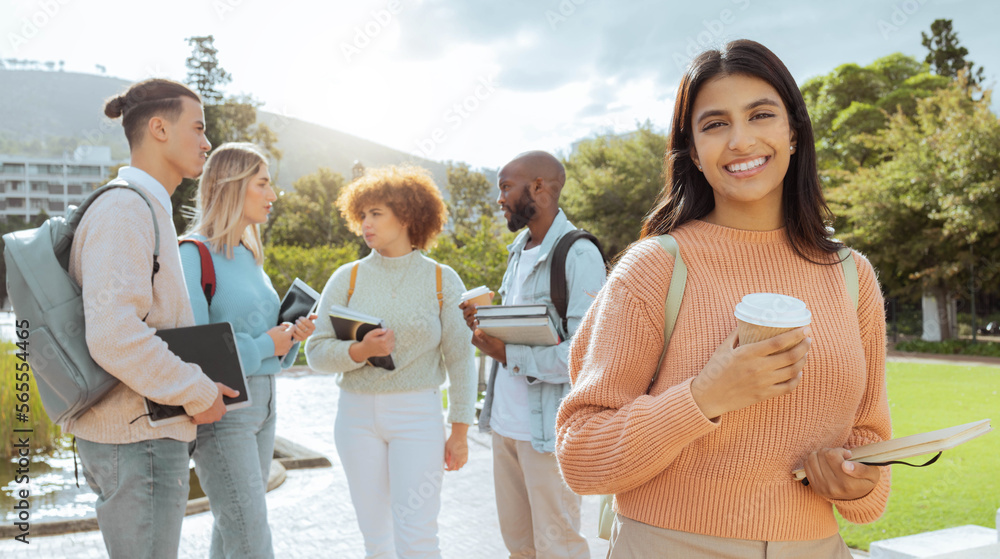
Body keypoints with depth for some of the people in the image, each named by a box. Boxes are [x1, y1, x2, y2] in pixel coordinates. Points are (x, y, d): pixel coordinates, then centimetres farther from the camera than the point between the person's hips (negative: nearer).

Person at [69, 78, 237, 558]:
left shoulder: (147, 208, 17)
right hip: (137, 436, -11)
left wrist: (199, 382, 10)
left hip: (137, 431, 11)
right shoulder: (125, 208, -17)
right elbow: (114, 336, -27)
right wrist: (199, 393, -17)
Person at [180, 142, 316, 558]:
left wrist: (291, 335, 1)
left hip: (261, 403, 8)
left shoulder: (249, 255, 15)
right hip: (220, 408, -8)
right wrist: (263, 346, -14)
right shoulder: (194, 254, -11)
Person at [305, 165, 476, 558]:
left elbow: (459, 359, 1)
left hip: (417, 413, -2)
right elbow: (316, 351, 1)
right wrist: (359, 351, -18)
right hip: (357, 413, 2)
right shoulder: (348, 278, 4)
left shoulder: (442, 281, 0)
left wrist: (459, 432, -1)